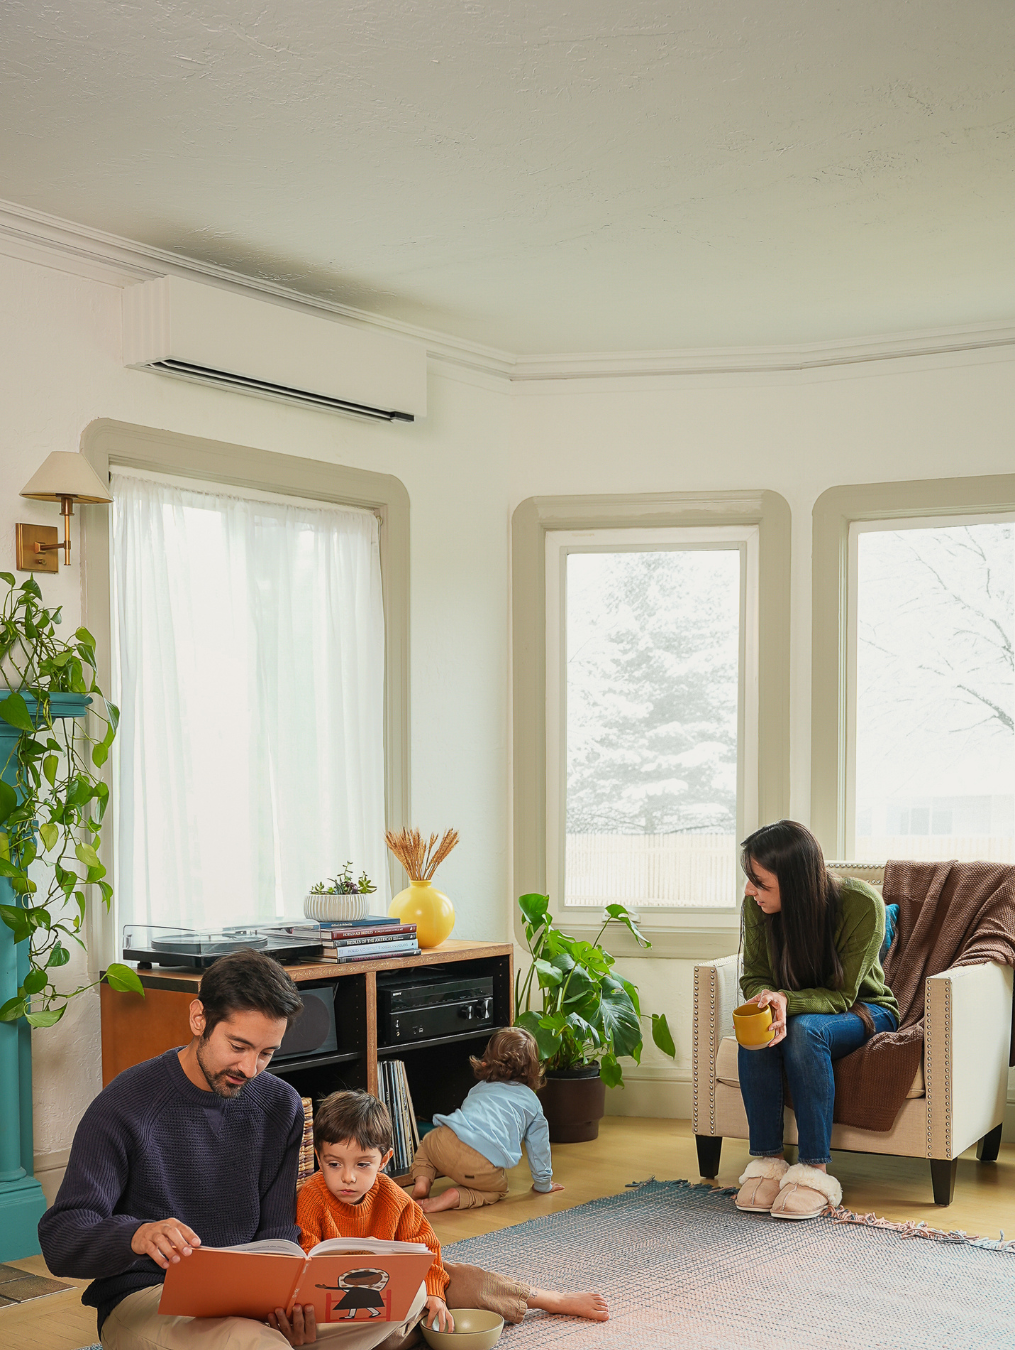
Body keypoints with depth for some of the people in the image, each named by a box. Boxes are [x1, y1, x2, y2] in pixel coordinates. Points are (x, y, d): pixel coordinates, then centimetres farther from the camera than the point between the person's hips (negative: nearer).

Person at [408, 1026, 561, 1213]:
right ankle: (456, 1196, -1)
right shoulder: (532, 1103, 24)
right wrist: (543, 1183, 47)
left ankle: (422, 1180, 6)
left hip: (447, 1142, 4)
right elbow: (538, 1147, 30)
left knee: (426, 1143, 37)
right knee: (498, 1189, 27)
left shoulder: (480, 1087, 33)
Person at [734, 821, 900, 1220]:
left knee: (804, 1030, -35)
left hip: (863, 1011, -3)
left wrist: (786, 1000, -42)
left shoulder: (862, 905, -27)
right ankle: (766, 1161, -22)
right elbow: (754, 977, -7)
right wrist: (766, 1000, -32)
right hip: (796, 1008, 3)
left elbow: (841, 994, -23)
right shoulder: (756, 906, -17)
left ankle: (815, 1170, -30)